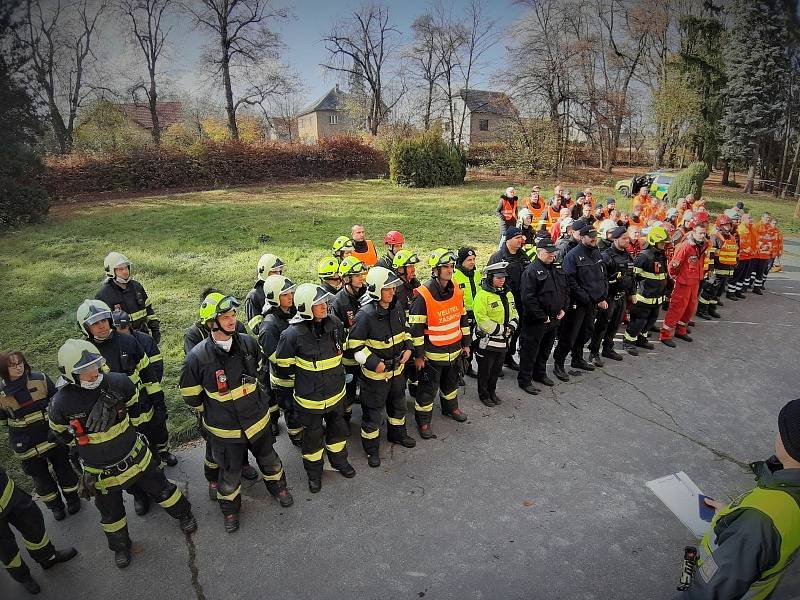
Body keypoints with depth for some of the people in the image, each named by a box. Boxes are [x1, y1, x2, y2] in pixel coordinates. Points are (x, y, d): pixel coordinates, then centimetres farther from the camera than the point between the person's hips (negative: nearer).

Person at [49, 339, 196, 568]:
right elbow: (60, 430, 2)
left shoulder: (117, 382, -22)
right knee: (110, 511, 20)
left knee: (160, 488, 18)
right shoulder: (61, 403, -23)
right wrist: (79, 442, 11)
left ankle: (184, 514, 43)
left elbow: (133, 399, 4)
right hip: (100, 470, 0)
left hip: (135, 455, 1)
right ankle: (120, 545, 47)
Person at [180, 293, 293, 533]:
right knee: (230, 472, 17)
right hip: (225, 428, -3)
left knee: (268, 458, 24)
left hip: (258, 419, 3)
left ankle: (277, 485, 53)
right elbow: (191, 396, -7)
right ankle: (229, 507, 46)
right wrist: (214, 412, 4)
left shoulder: (248, 342, -13)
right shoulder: (197, 357, -24)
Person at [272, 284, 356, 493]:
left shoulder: (334, 323, -11)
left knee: (338, 428, 24)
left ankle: (339, 460, 51)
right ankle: (313, 471, 42)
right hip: (310, 397, -4)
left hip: (336, 392, 5)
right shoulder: (293, 334, -26)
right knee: (313, 435, 16)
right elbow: (281, 367, -12)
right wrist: (303, 377, -1)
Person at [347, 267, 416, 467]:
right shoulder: (366, 315, -25)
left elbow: (405, 330, 13)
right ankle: (371, 448, 28)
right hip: (376, 372, -7)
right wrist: (373, 362, -22)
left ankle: (397, 433, 50)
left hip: (397, 368, 7)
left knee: (398, 403, 26)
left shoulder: (397, 307, -4)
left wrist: (408, 348, -2)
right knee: (373, 411, 8)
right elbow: (355, 344, -18)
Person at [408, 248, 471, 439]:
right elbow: (416, 327, -17)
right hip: (433, 352, -6)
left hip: (454, 350, 6)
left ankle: (451, 408, 49)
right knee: (428, 387, 6)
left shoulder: (457, 290, 0)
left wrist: (466, 343, 13)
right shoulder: (423, 295, -21)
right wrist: (418, 355, -15)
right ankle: (423, 420, 24)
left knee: (451, 381, 25)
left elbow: (463, 318, 11)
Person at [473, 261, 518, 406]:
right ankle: (484, 395, 26)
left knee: (497, 369, 21)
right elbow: (481, 319, -23)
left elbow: (514, 311, 16)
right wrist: (500, 330, -21)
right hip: (487, 340, -7)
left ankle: (492, 392, 38)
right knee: (485, 370, 9)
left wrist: (512, 325, -4)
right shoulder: (483, 295, -18)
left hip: (503, 340, 7)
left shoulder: (507, 293, 8)